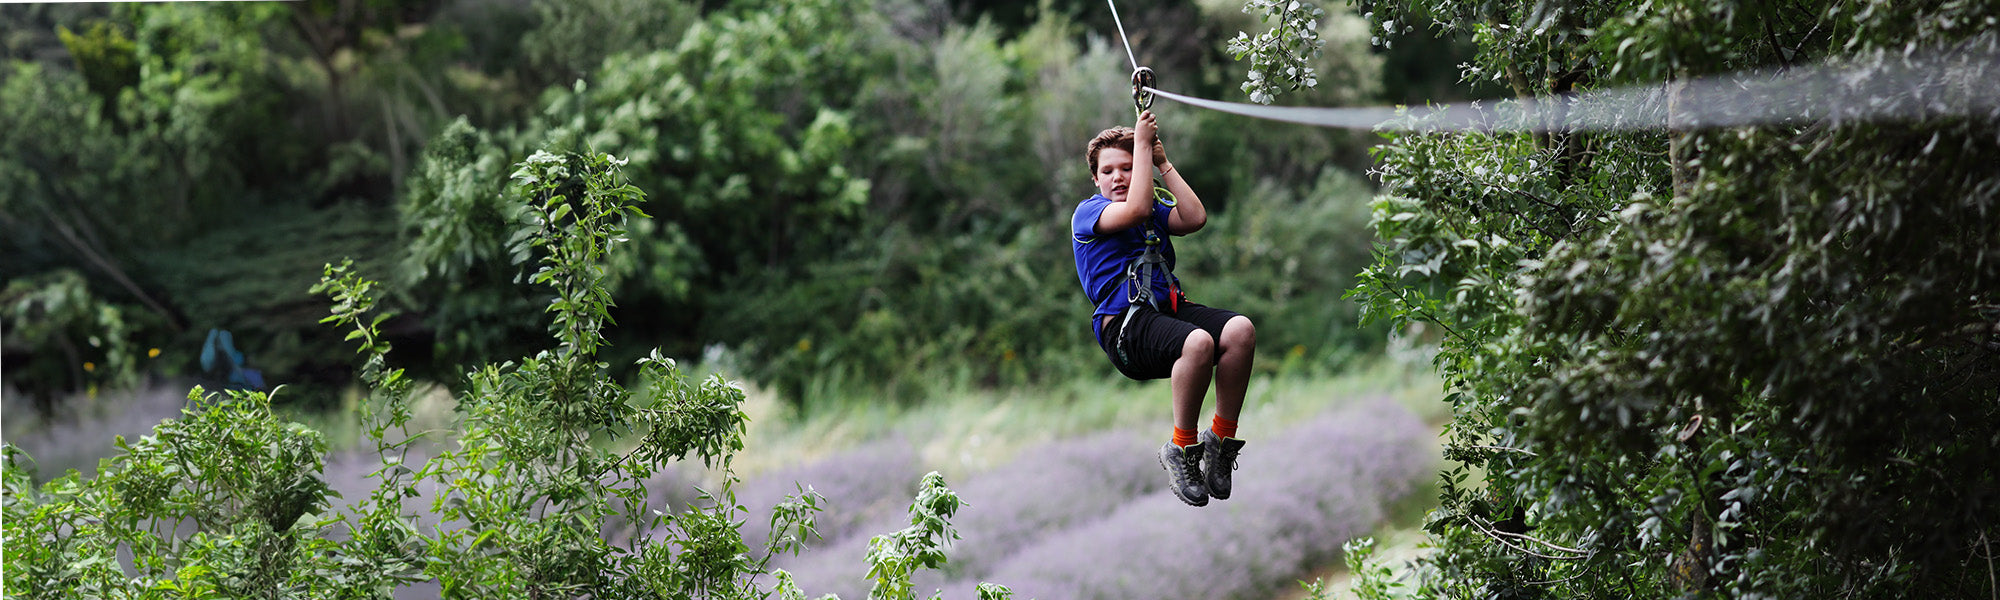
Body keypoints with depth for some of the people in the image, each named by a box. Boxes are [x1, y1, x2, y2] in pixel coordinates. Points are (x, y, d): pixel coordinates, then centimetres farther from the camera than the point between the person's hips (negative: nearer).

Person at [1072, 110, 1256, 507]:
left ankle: (1221, 440, -15)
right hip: (1124, 324, -6)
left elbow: (1195, 218, 5)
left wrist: (1162, 162, 9)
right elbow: (1136, 210, -14)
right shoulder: (1087, 213, 6)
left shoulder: (1156, 211, 25)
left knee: (1240, 330, -26)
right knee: (1197, 342, -37)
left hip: (1169, 308, 6)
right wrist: (1142, 143, -6)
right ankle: (1181, 451, -20)